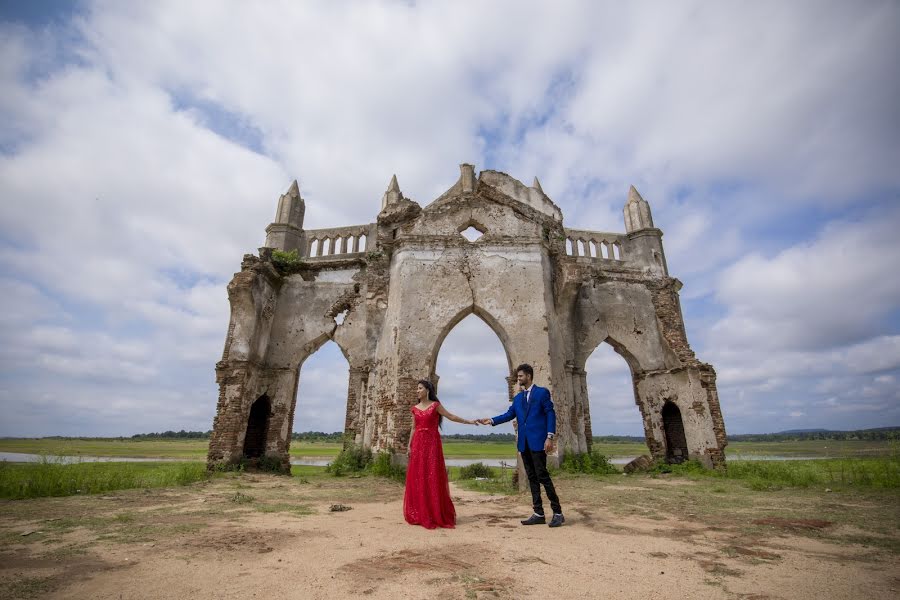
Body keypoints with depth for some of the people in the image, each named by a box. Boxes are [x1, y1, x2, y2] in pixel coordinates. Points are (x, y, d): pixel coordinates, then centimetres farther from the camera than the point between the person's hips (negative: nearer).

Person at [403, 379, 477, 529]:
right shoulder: (415, 409, 11)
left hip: (432, 444, -4)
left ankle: (435, 514, 6)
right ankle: (419, 514, 15)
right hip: (418, 445, 4)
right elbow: (414, 428, 15)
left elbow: (451, 417, 0)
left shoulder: (435, 405, -2)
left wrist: (469, 421, -4)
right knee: (417, 478, 4)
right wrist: (409, 445, 11)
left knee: (433, 478, -4)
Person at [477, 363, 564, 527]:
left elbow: (550, 414, -7)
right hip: (524, 443, 6)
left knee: (542, 475, -6)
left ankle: (558, 513, 6)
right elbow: (509, 414, 8)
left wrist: (550, 437, -14)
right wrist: (492, 420, -5)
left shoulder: (542, 392, -2)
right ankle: (539, 514, 16)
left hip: (538, 441, -6)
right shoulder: (518, 397, 16)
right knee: (532, 478, 9)